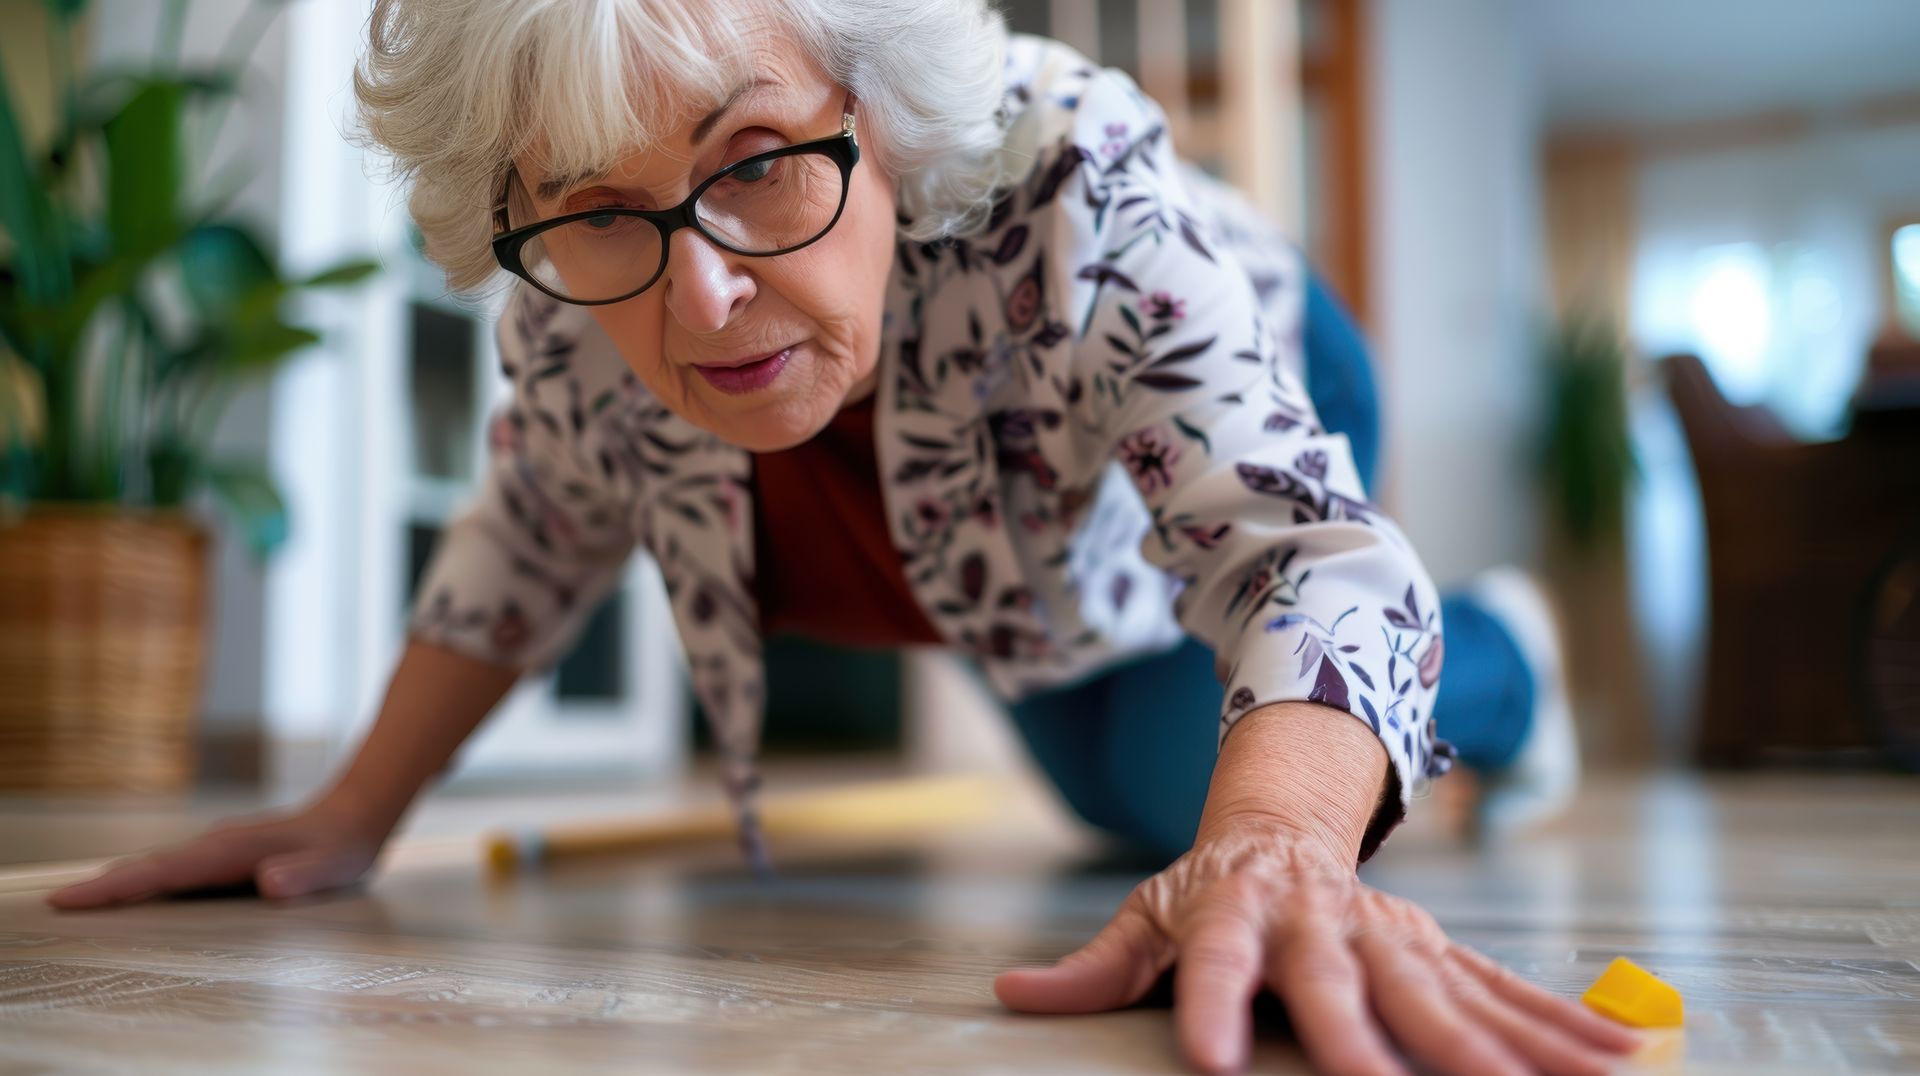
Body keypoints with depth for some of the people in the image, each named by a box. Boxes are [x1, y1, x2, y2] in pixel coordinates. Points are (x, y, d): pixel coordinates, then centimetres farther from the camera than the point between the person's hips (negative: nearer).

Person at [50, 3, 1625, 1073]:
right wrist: (350, 823, -13)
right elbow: (543, 526, -14)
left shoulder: (1071, 193, -46)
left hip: (1212, 389, -3)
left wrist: (1270, 843, -74)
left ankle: (1491, 663, 22)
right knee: (1125, 800, 24)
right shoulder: (572, 293, -33)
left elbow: (1296, 542, -53)